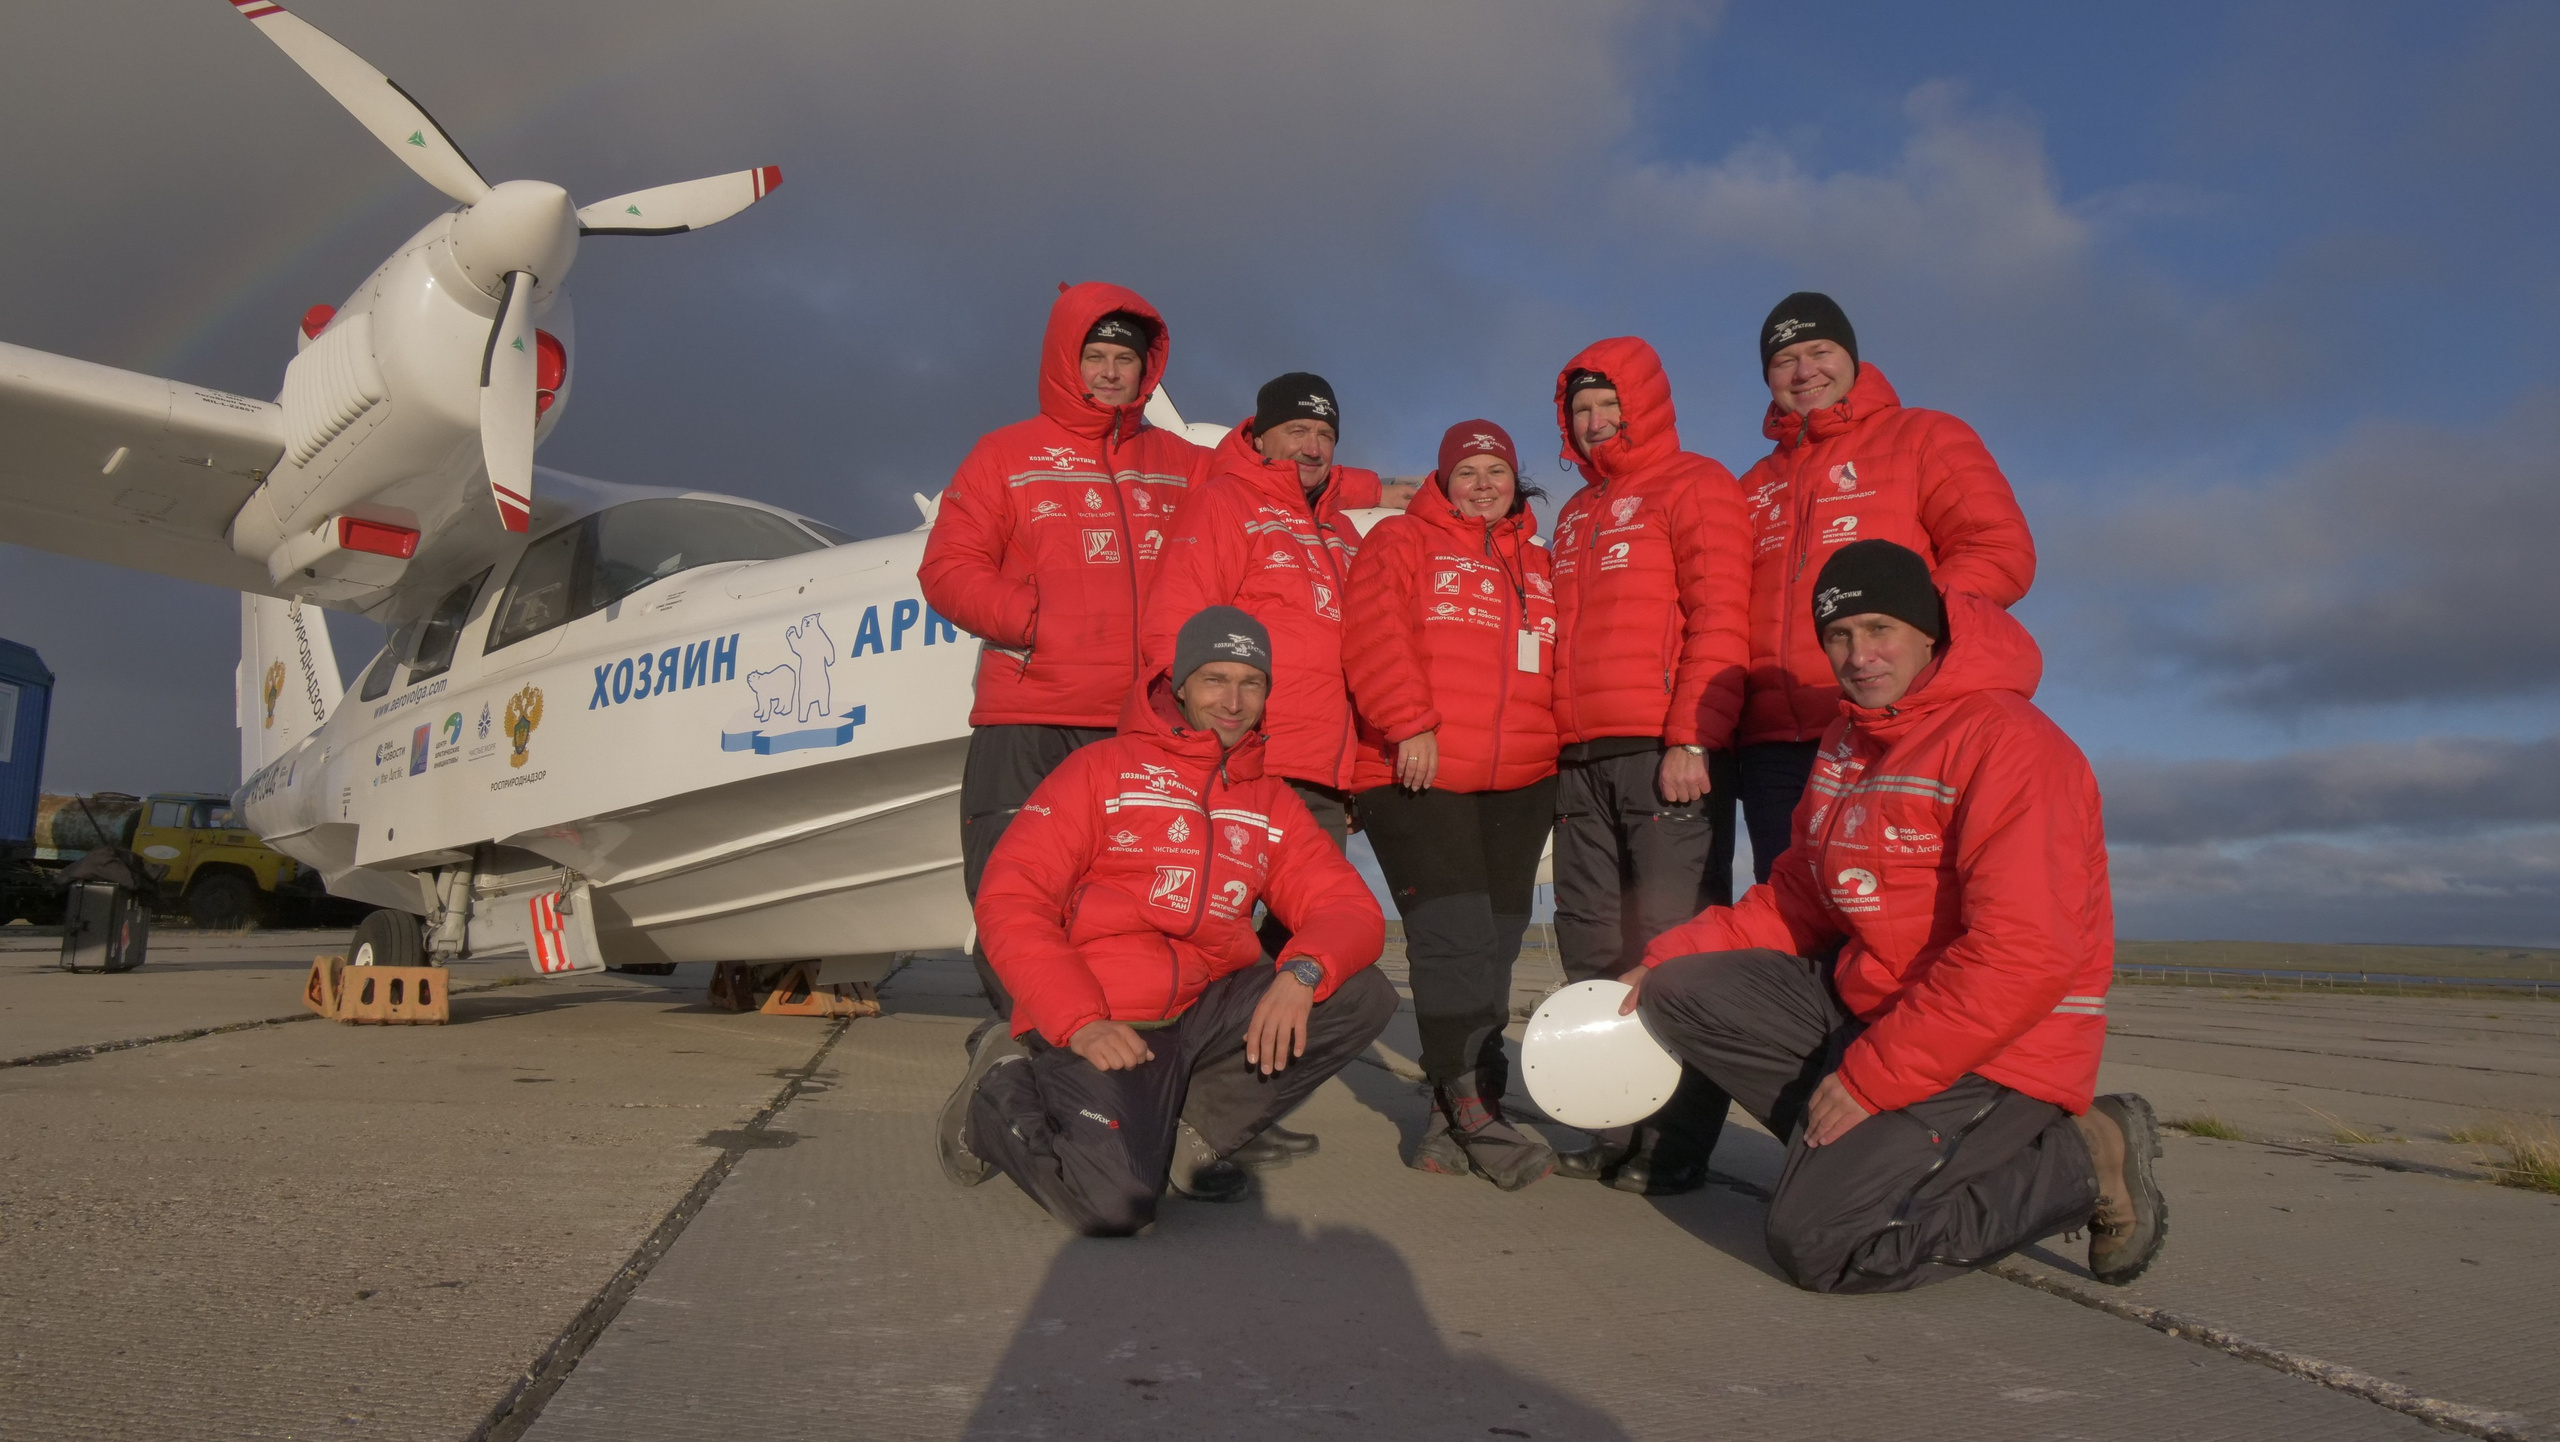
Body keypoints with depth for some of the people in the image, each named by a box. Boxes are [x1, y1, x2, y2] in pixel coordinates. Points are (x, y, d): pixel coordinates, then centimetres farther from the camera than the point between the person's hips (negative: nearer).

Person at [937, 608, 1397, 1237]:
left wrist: (1302, 971, -20)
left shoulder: (1272, 803, 14)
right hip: (1098, 1024, -5)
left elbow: (1350, 908, 4)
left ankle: (1191, 1131, -1)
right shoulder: (1103, 769, 0)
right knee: (1116, 1202, -26)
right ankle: (1001, 1091, 5)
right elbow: (1009, 899, -7)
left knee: (1365, 997, -11)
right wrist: (1080, 1021, -20)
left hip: (1205, 1012, 5)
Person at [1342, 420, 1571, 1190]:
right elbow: (1375, 635, -7)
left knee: (1493, 950, 5)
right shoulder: (1401, 541, 7)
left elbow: (1556, 668, 24)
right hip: (1416, 778, -5)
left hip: (1519, 786, 6)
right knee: (1454, 940, -13)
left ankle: (1455, 1116, 13)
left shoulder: (1538, 564, 22)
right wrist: (1410, 724, -17)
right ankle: (1477, 1110, -8)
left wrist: (1558, 756, 16)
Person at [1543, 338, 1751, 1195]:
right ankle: (1615, 1131, 14)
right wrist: (1556, 743, 15)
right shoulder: (1575, 515, 26)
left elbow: (1719, 620, -8)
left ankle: (1676, 1145, -1)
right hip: (1581, 760, 8)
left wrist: (1692, 739, -18)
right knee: (1594, 951, 7)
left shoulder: (1693, 487, 3)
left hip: (1666, 753, -7)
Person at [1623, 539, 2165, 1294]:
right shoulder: (1848, 737, 10)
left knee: (1814, 1241, -19)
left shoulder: (2007, 742, -19)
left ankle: (2081, 1161, -2)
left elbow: (2024, 960, -26)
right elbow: (1798, 898, 15)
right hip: (1862, 1000, 9)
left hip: (1992, 1051, -8)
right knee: (1681, 989, -3)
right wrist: (1671, 955, 2)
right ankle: (1856, 1151, -1)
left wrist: (1871, 1078, -24)